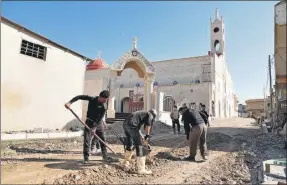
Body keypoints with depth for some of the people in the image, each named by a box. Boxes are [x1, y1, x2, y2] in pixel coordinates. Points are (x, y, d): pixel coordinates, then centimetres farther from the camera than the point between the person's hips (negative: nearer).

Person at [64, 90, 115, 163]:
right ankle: (86, 157, 6)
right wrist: (70, 102, -25)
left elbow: (100, 118, -20)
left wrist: (94, 127, -29)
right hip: (89, 123, -1)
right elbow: (79, 97, -13)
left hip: (99, 124, 1)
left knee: (103, 140, 8)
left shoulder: (103, 107, -16)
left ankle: (105, 156, 23)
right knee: (87, 141, -6)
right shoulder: (92, 99, -16)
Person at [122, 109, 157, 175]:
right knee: (139, 146, -3)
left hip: (125, 124, 9)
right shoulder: (150, 115, 11)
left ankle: (126, 162, 44)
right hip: (132, 125, -9)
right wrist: (147, 137, -4)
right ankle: (141, 169, -3)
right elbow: (148, 125, -10)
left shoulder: (142, 113, 34)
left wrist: (141, 137, 47)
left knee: (129, 143, 27)